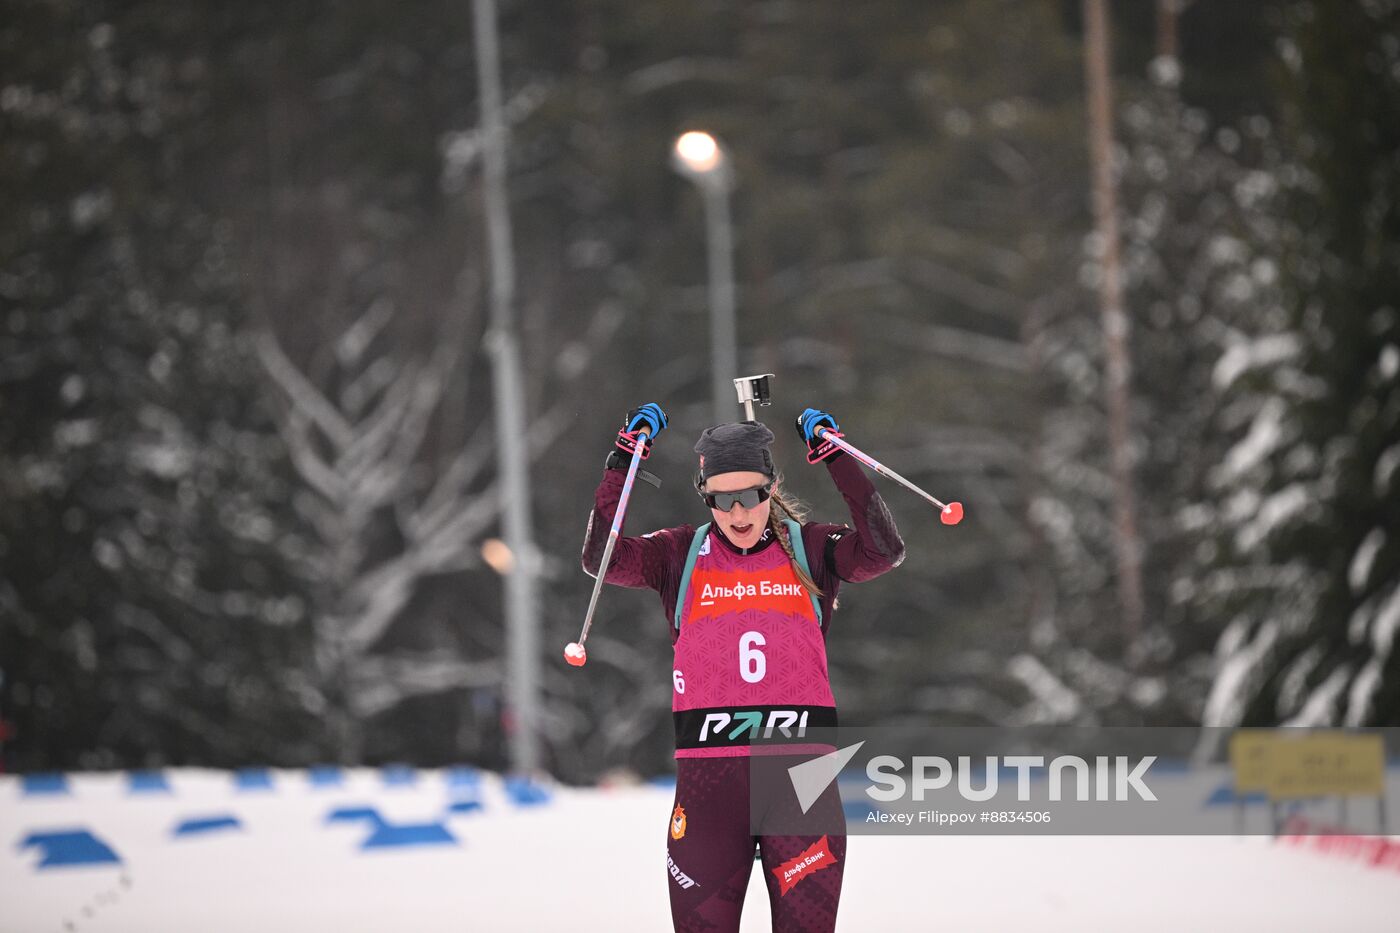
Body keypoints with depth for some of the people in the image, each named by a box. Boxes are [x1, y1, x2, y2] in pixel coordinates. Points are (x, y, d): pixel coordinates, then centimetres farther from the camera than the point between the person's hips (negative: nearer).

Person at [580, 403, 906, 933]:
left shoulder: (809, 549, 6)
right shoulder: (682, 556, 8)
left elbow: (883, 551, -10)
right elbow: (601, 560, -5)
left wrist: (836, 459, -11)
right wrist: (621, 465, -8)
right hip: (707, 772, 1)